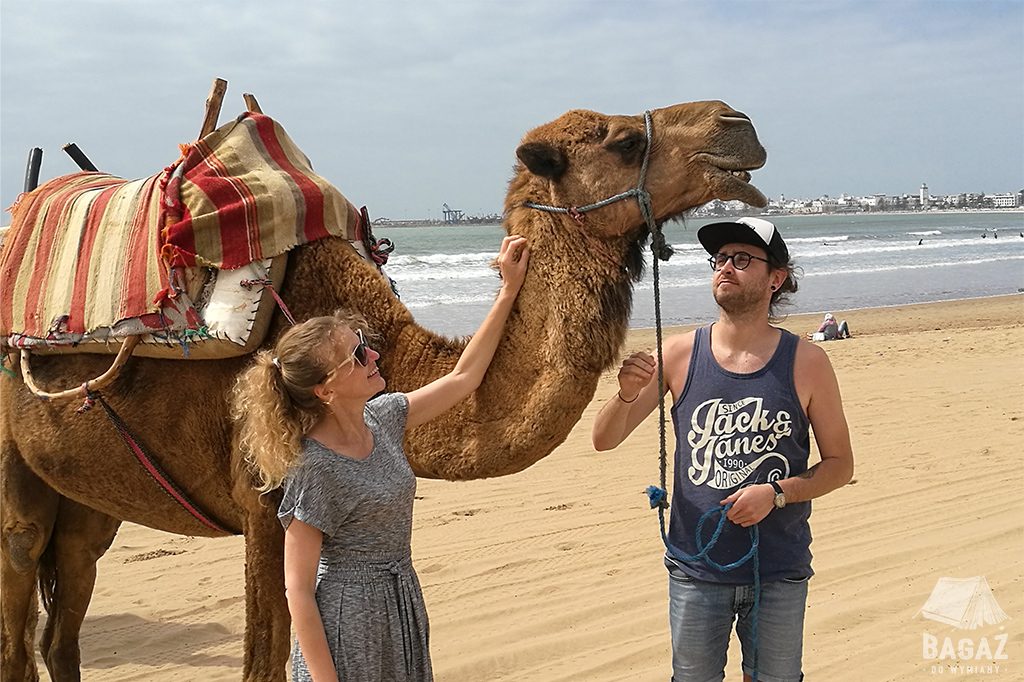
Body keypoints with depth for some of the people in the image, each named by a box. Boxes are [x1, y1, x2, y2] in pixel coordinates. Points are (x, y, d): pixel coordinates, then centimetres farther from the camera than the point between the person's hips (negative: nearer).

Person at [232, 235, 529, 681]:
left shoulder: (381, 418, 0)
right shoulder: (314, 470, -22)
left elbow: (462, 379, 12)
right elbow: (298, 591, -18)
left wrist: (509, 291, 10)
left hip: (402, 610, 8)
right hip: (347, 625, -8)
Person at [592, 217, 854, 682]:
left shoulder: (806, 363, -4)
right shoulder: (680, 354, -2)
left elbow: (840, 463, 2)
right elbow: (604, 440, 0)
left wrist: (778, 492, -15)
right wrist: (626, 395, -21)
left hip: (778, 574, 0)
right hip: (695, 571, 1)